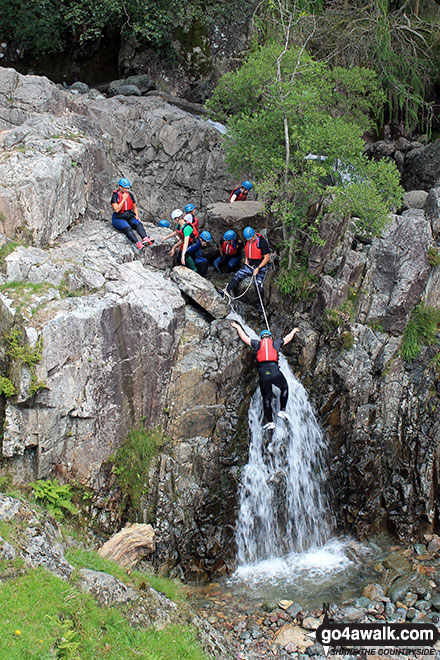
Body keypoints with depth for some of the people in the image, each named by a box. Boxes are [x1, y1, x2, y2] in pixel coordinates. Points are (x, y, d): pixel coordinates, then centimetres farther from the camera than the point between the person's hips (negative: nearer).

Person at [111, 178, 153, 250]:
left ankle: (145, 239, -47)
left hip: (129, 217, 6)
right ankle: (138, 244, -53)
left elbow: (135, 207, 21)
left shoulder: (130, 195, 10)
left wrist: (136, 216, 3)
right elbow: (116, 210, -18)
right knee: (127, 228, -33)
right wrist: (124, 199, -17)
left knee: (139, 224, -24)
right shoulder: (115, 196, -8)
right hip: (118, 219, -6)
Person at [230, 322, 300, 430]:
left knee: (266, 398, 10)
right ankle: (282, 410, 18)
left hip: (262, 373, 1)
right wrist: (294, 331, 56)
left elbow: (244, 337, 27)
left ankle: (270, 422, 7)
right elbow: (287, 338, 36)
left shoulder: (257, 343, 17)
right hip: (275, 371, -1)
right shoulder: (276, 343, 18)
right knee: (284, 388, 27)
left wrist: (238, 327, 45)